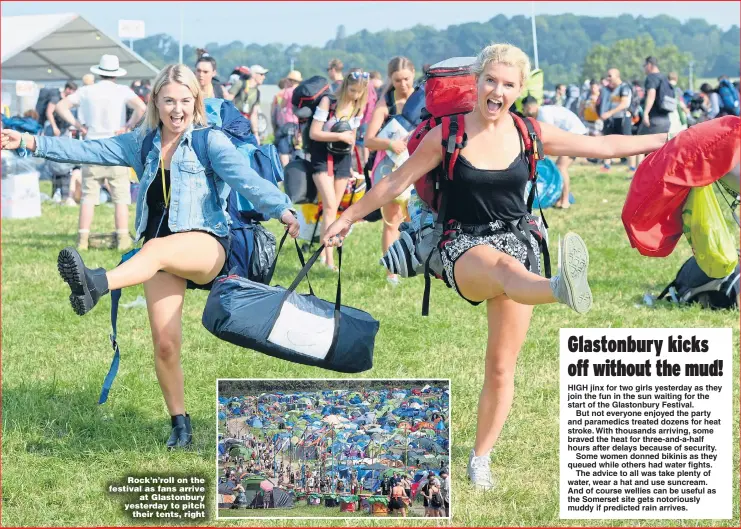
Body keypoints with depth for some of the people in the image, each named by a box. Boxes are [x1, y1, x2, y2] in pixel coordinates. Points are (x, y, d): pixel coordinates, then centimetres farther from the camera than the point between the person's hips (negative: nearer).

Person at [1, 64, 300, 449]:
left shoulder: (211, 142, -1)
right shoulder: (141, 146, 13)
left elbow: (245, 179, -15)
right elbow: (87, 151, 8)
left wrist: (282, 211, -33)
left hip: (205, 245, -5)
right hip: (161, 254, 5)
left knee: (158, 249, -39)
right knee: (164, 342, -6)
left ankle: (95, 285, -68)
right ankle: (180, 424, 10)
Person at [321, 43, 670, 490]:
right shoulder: (447, 135, -6)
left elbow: (604, 146, 8)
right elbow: (397, 181, 5)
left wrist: (668, 140, 9)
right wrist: (348, 217, 12)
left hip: (517, 243, 4)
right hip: (464, 247, -3)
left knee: (501, 368, 2)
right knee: (504, 265, -42)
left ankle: (481, 457, 21)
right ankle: (562, 288, -76)